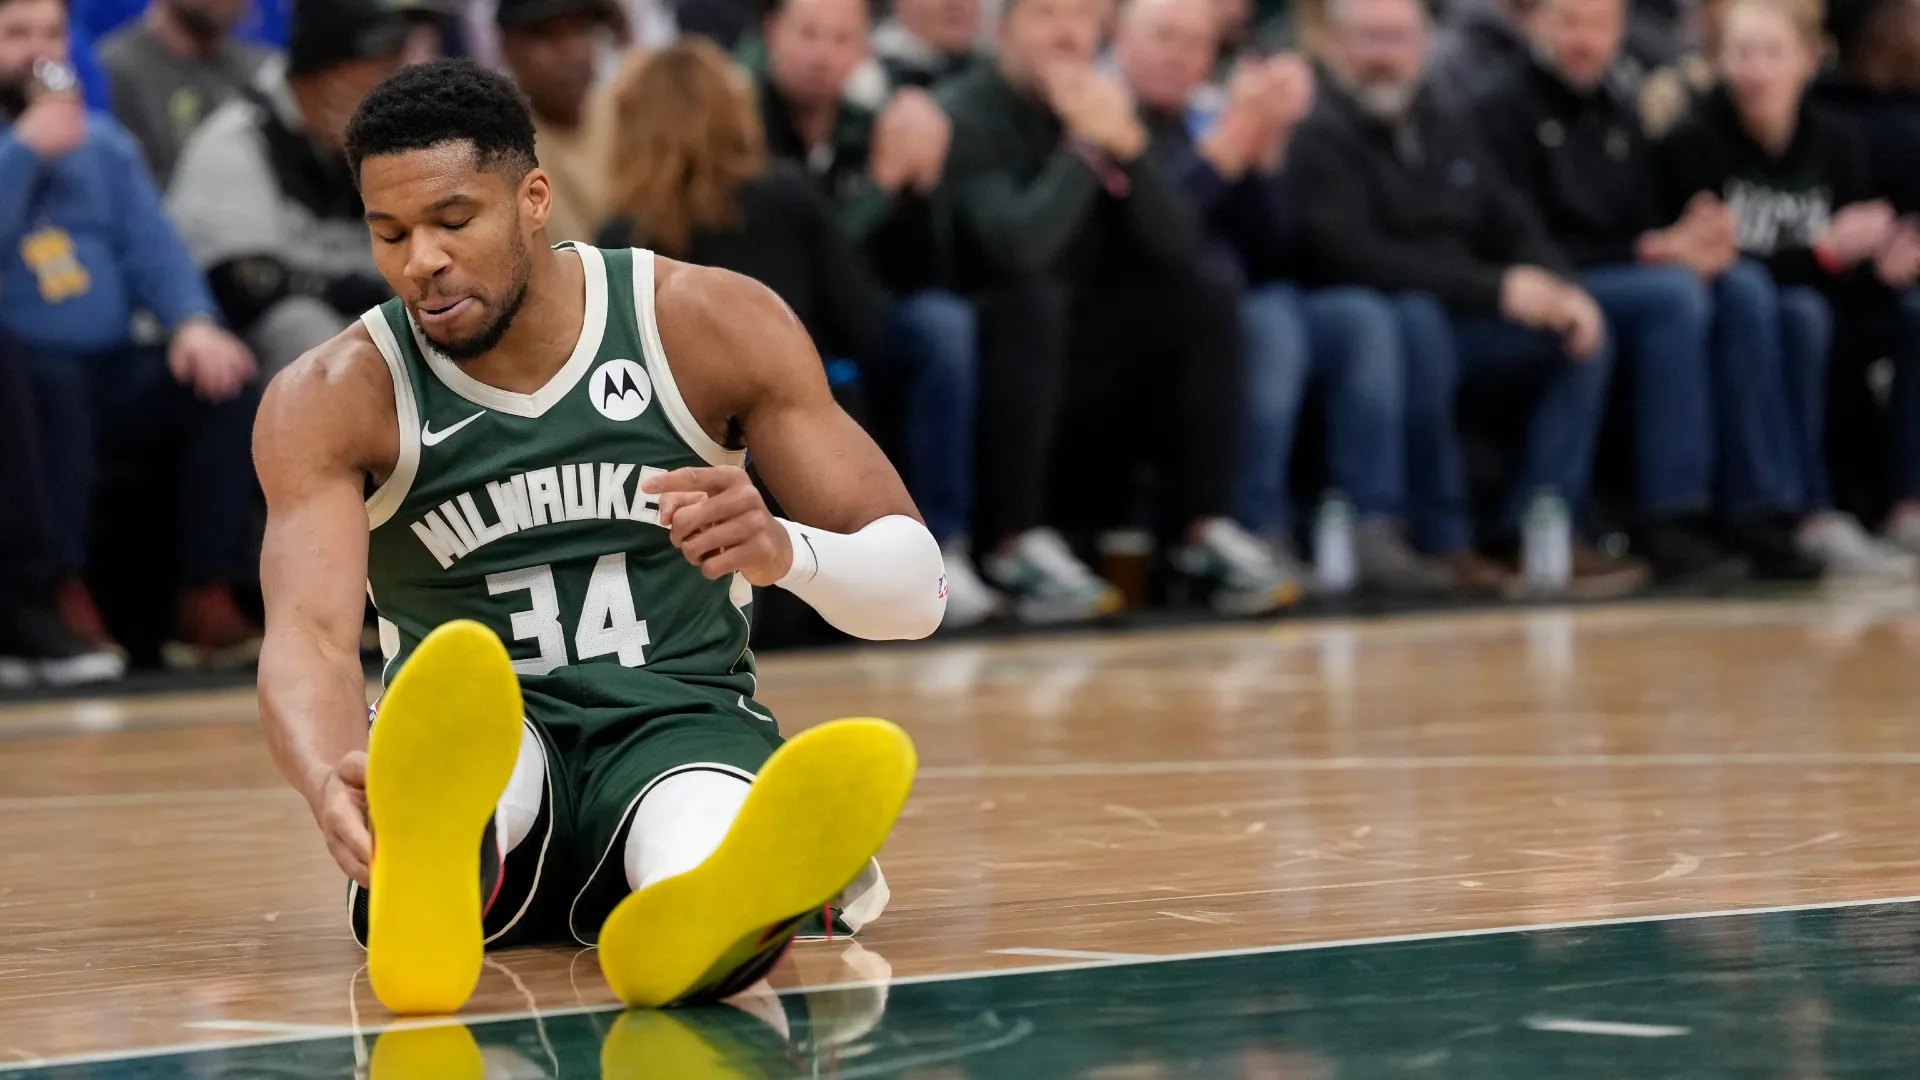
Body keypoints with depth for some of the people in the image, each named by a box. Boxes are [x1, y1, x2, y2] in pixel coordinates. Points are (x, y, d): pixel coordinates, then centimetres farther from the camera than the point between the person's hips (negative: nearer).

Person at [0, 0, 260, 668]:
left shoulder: (102, 142, 19)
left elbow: (152, 248, 10)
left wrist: (193, 322, -7)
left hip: (109, 371, 5)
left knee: (224, 380, -20)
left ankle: (207, 600, -20)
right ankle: (65, 603, -33)